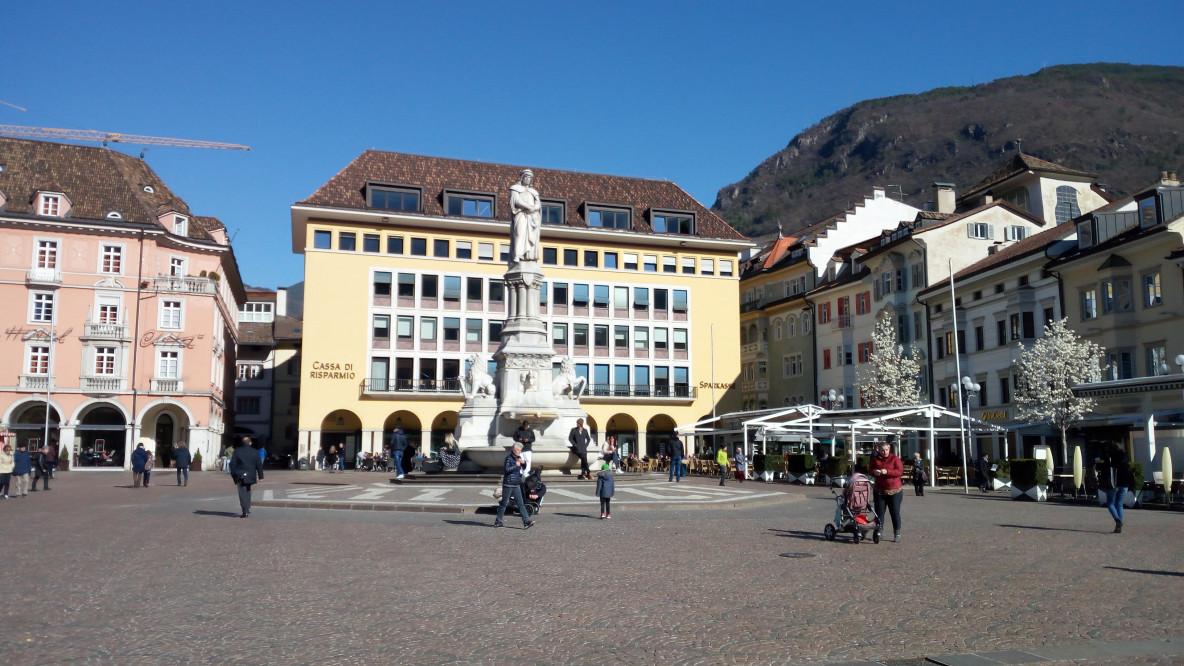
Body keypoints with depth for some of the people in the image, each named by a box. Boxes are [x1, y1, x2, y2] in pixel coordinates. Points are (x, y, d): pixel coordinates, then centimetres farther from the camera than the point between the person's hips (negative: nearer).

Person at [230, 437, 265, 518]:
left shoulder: (237, 451, -2)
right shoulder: (255, 452, 2)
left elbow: (232, 463, -2)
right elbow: (259, 465, 3)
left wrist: (232, 474, 7)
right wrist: (260, 476, 9)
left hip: (240, 475, -2)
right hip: (250, 476, 2)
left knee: (242, 493, -2)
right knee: (247, 492, 22)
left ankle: (245, 512, -9)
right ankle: (247, 509, 23)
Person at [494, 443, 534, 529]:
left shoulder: (518, 457, 11)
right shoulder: (509, 458, -11)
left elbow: (524, 467, 20)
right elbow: (506, 469, -21)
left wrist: (523, 462, 0)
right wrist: (516, 465, -20)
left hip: (516, 484, 7)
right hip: (508, 484, -7)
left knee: (520, 503, 0)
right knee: (504, 503, 2)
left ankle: (526, 522, -5)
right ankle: (497, 522, 14)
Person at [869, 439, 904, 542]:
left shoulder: (895, 458, -3)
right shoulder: (875, 458, 6)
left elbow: (900, 471, -12)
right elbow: (870, 469, 13)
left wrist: (887, 472, -24)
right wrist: (874, 472, -11)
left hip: (894, 491, -3)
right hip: (880, 490, 3)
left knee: (895, 512, 0)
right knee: (879, 512, 5)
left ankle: (897, 534, 6)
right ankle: (879, 531, 15)